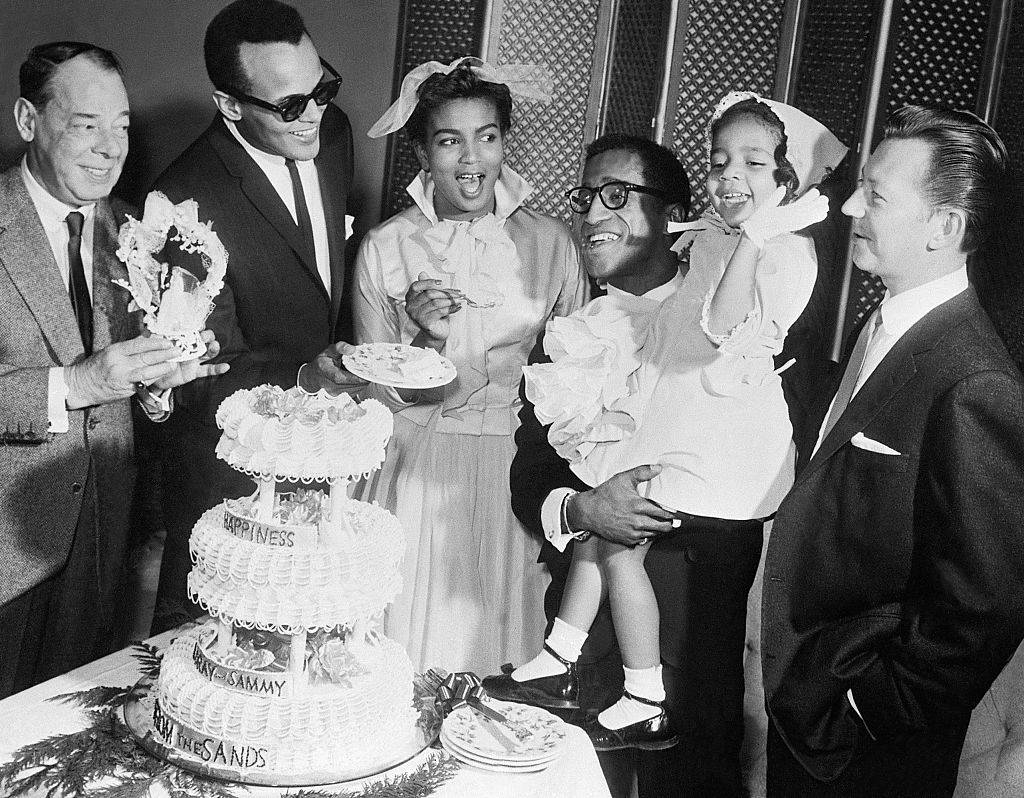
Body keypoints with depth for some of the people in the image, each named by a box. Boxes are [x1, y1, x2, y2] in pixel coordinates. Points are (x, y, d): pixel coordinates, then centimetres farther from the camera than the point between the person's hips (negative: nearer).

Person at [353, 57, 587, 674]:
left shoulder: (550, 241, -2)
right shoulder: (386, 247, -4)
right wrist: (424, 338, -19)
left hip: (515, 472, 1)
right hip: (418, 473, 0)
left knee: (498, 644, 11)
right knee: (409, 644, 7)